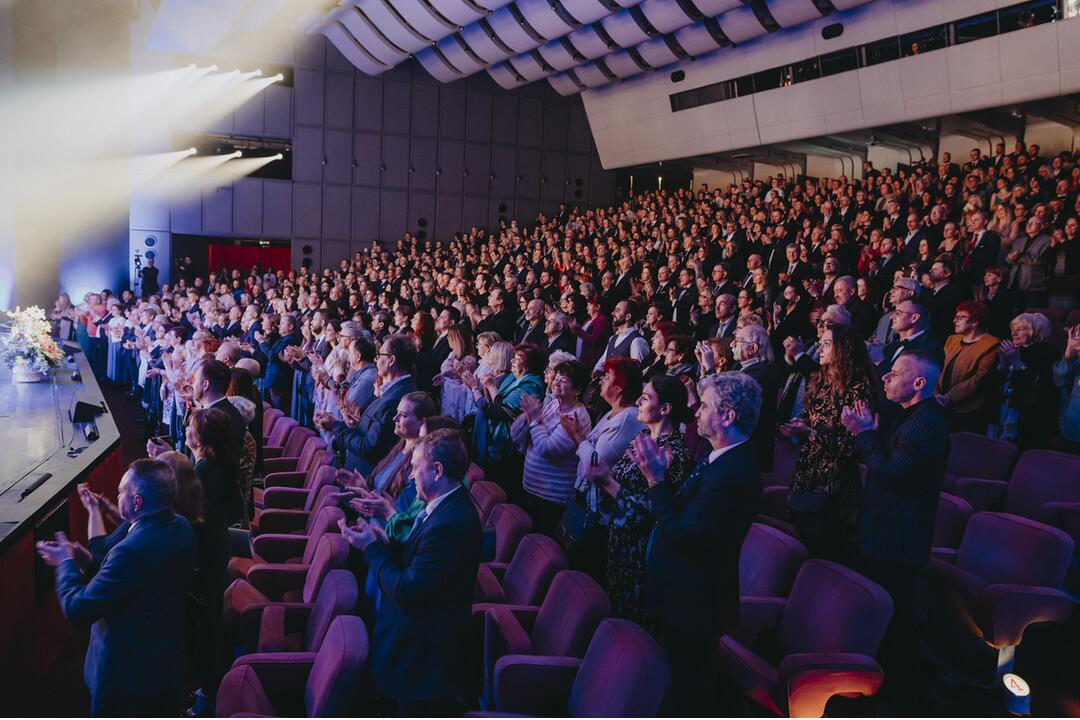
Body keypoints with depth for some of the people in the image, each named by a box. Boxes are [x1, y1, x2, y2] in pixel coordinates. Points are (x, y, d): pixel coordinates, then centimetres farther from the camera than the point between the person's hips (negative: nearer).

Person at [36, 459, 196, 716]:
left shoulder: (132, 551, -34)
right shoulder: (181, 528, -7)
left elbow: (77, 609, -24)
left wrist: (66, 563, -9)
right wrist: (87, 561, -1)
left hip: (128, 675, -7)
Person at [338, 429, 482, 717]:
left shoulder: (448, 523, -30)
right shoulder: (449, 507, 3)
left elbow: (408, 593, -27)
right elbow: (417, 562, 8)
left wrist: (371, 547, -16)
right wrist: (384, 543, -5)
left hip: (423, 658, -9)